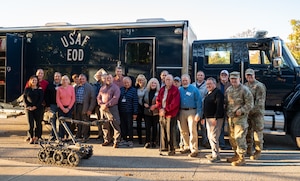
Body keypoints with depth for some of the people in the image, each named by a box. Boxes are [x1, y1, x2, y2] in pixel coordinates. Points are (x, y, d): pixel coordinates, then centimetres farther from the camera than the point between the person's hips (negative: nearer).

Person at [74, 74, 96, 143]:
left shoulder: (89, 87, -3)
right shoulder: (76, 87, 11)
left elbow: (92, 99, -6)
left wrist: (90, 109, -11)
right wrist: (73, 107, 7)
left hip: (85, 107, -4)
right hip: (77, 107, 4)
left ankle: (85, 137, 10)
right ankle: (78, 135, 23)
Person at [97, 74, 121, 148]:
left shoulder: (115, 87, 2)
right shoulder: (102, 88, 19)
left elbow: (115, 98, -11)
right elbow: (98, 97, 12)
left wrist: (107, 105, -17)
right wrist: (101, 105, -7)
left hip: (112, 108, -5)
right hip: (103, 108, 6)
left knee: (115, 125, -9)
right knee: (104, 125, 9)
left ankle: (116, 141, -6)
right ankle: (107, 140, 20)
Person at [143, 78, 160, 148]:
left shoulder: (159, 92, -4)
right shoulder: (146, 91, 9)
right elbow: (143, 100, 16)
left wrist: (155, 106, -18)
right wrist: (144, 104, -4)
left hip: (155, 113, -3)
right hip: (147, 112, 3)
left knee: (154, 127, 6)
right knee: (147, 127, -1)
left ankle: (154, 142, 17)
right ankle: (147, 142, 4)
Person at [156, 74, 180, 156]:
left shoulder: (175, 90, -5)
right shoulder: (162, 90, 14)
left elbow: (175, 103, -13)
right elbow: (158, 100, 13)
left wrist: (165, 109, -14)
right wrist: (160, 109, -5)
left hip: (170, 113, -6)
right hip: (162, 113, 6)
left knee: (169, 132, -7)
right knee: (163, 131, 10)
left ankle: (171, 149, 1)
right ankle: (164, 147, 22)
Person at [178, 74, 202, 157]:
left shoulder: (194, 89, -3)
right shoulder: (179, 90, 10)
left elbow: (198, 101, -6)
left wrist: (198, 114, -12)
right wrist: (177, 113, 5)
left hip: (191, 111, -5)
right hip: (182, 112, 5)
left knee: (192, 131, -9)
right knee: (183, 131, 11)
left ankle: (194, 150, -4)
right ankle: (186, 147, 26)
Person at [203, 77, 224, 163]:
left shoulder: (218, 93, -13)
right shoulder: (208, 93, 18)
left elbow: (219, 107, -22)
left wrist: (215, 118, -26)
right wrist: (204, 117, 21)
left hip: (215, 118, -10)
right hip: (208, 118, 10)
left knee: (213, 137, -10)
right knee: (210, 136, 15)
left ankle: (216, 156, -4)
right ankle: (214, 153, 25)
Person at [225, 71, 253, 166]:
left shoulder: (244, 90, -8)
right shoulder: (228, 90, 13)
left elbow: (250, 104, -10)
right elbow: (226, 102, 23)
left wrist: (241, 110, -19)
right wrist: (227, 112, 8)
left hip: (240, 117, -7)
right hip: (230, 117, 7)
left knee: (239, 137, -9)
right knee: (232, 137, 13)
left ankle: (241, 158, -1)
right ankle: (236, 155, 28)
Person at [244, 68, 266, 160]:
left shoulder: (259, 86, -8)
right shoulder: (245, 86, 14)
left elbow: (260, 101, -14)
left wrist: (252, 110, -19)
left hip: (257, 113, -7)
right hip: (246, 113, 7)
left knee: (257, 132, -1)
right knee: (247, 132, 12)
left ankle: (257, 152, 7)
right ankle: (248, 150, 24)